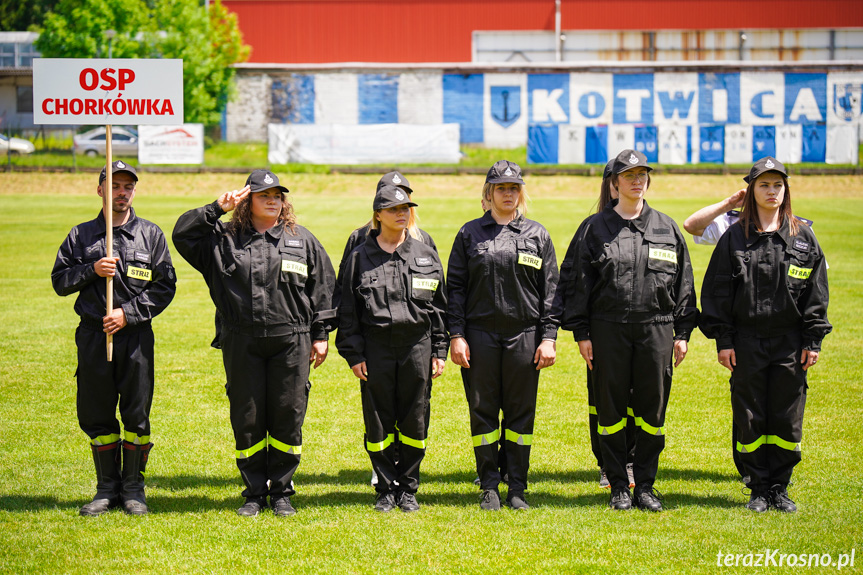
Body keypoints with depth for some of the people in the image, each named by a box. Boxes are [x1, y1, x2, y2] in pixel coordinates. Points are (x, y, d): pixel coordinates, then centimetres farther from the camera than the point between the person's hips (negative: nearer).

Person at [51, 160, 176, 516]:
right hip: (93, 335, 1)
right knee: (97, 417, 4)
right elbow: (59, 281, 8)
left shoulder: (151, 234, 5)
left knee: (137, 416, -1)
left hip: (136, 336, -1)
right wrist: (91, 270, -10)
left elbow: (165, 286, 2)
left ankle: (133, 487, 11)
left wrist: (128, 312, -10)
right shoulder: (82, 235, 9)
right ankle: (108, 488, 16)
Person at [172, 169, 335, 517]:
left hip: (291, 343, 0)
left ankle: (281, 492, 14)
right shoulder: (224, 240, 7)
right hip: (242, 344, 0)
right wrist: (217, 209, -2)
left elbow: (323, 288, 11)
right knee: (246, 420, 3)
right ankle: (254, 492, 14)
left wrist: (320, 335, 7)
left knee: (288, 418, 2)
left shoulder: (302, 240, 9)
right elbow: (182, 234, 2)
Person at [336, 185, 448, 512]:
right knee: (378, 423, 2)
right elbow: (348, 310, 4)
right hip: (376, 347, -1)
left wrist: (439, 351, 5)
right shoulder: (360, 258, 4)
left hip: (418, 346, 1)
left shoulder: (426, 255, 9)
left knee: (415, 422, 3)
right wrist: (353, 354, -3)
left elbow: (439, 307, 11)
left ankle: (408, 489, 15)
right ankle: (385, 489, 14)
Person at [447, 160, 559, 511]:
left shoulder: (537, 235, 9)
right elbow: (455, 287, 6)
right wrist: (456, 335, -3)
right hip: (480, 334, 0)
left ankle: (517, 488, 11)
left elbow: (550, 290, 7)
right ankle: (489, 487, 11)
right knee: (483, 411, 2)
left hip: (524, 334, 0)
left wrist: (548, 337, -1)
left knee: (521, 413, 3)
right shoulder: (470, 234, 8)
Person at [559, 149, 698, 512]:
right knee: (611, 410, 2)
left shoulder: (667, 228, 10)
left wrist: (682, 333, 6)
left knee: (653, 410, 3)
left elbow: (684, 283, 12)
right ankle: (619, 486, 12)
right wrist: (581, 333, -1)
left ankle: (646, 485, 13)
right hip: (608, 329, -1)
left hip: (657, 328, 1)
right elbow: (580, 282, 5)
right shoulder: (596, 228, 5)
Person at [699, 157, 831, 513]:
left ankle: (780, 488, 14)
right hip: (747, 340, -1)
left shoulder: (803, 237, 7)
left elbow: (816, 292, 7)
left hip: (790, 342, 1)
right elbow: (717, 291, 3)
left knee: (787, 420, 2)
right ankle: (758, 489, 13)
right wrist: (723, 340, -3)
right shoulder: (735, 237, 4)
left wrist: (813, 340, 0)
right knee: (750, 419, 3)